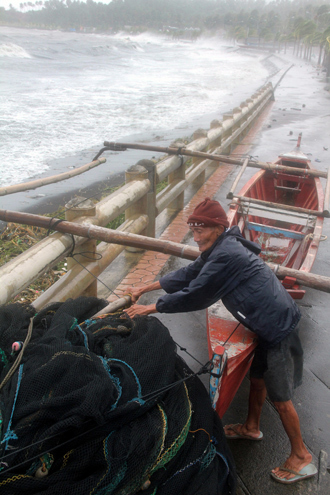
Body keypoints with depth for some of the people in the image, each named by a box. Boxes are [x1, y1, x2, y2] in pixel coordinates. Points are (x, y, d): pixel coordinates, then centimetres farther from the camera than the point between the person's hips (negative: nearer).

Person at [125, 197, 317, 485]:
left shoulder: (225, 255, -24)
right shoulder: (220, 248, 8)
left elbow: (193, 295, -20)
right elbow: (188, 275, 14)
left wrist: (150, 308, -9)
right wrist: (145, 289, 15)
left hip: (278, 328, -10)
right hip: (268, 324, 10)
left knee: (279, 396, 4)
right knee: (257, 377, 25)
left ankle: (302, 459, 23)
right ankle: (252, 428, 47)